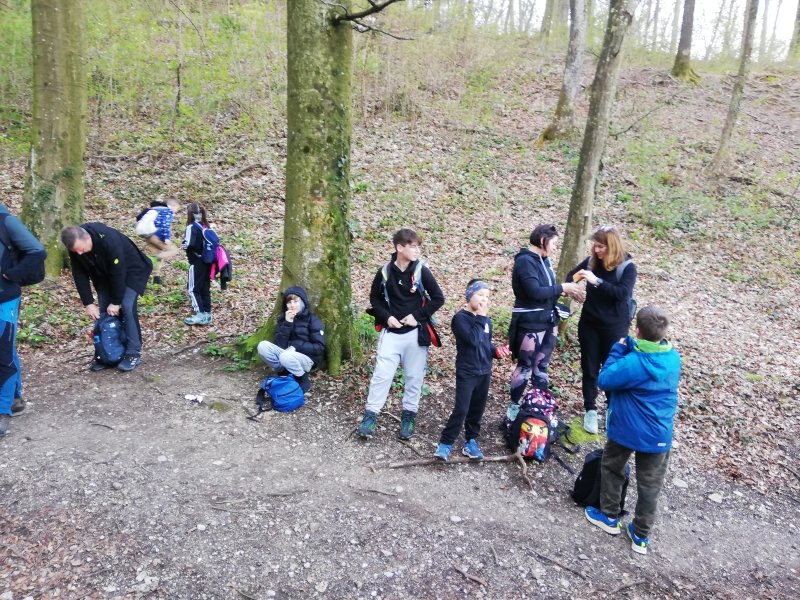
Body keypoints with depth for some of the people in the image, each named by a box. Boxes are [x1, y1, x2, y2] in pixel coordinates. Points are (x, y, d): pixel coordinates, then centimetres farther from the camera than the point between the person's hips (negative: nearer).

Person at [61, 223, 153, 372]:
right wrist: (88, 303, -15)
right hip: (105, 275, 6)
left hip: (131, 271, -6)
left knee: (127, 307, -18)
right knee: (102, 311, 1)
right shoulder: (75, 246, -19)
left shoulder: (109, 240, -38)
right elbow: (80, 275, -11)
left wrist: (116, 302, -25)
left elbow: (118, 272, -32)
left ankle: (133, 353, -11)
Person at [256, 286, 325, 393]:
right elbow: (279, 344, -6)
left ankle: (303, 381, -10)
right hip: (287, 353, 5)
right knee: (262, 346, -18)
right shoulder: (283, 318, 5)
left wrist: (296, 345, -18)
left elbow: (319, 348, -11)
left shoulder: (313, 320, -7)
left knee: (286, 357, -35)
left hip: (308, 358, -4)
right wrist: (287, 323, -16)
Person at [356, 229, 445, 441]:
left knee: (414, 376, 7)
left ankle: (408, 416, 22)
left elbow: (438, 298, -1)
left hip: (416, 333, 0)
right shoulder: (385, 272, -3)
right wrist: (386, 316, -6)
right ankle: (370, 416, 9)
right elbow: (374, 298, 10)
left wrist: (418, 316, -8)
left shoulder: (421, 271, -6)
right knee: (382, 374, -2)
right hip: (391, 332, 0)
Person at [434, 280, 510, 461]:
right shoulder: (460, 318, -12)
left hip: (485, 372, 6)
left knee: (477, 410, 12)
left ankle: (470, 441, 25)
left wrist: (497, 351, -1)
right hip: (466, 373, -6)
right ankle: (445, 444, 3)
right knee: (461, 409, -9)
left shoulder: (486, 320, 8)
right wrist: (481, 317, -20)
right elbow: (473, 340, -25)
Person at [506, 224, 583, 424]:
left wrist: (566, 291, -2)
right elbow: (535, 292, -25)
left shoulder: (543, 260, 11)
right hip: (530, 324, -8)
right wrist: (563, 287, -16)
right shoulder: (525, 261, -16)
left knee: (541, 367, 16)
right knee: (525, 367, 2)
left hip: (548, 322, 9)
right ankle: (514, 408, 16)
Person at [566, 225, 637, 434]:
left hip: (614, 327, -3)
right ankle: (590, 410, 24)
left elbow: (622, 293, -24)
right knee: (589, 368, 10)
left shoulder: (627, 267, -12)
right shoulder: (591, 261, -2)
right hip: (589, 324, 4)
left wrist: (597, 281, -32)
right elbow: (572, 275, 11)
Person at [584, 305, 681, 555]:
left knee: (612, 469, 23)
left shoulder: (633, 362, -26)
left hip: (625, 429, -4)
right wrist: (630, 348, -2)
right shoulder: (673, 358, -7)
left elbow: (604, 380, -16)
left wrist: (618, 349, -12)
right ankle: (641, 536, 28)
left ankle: (609, 517, 36)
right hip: (659, 436, 4)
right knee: (650, 486, 16)